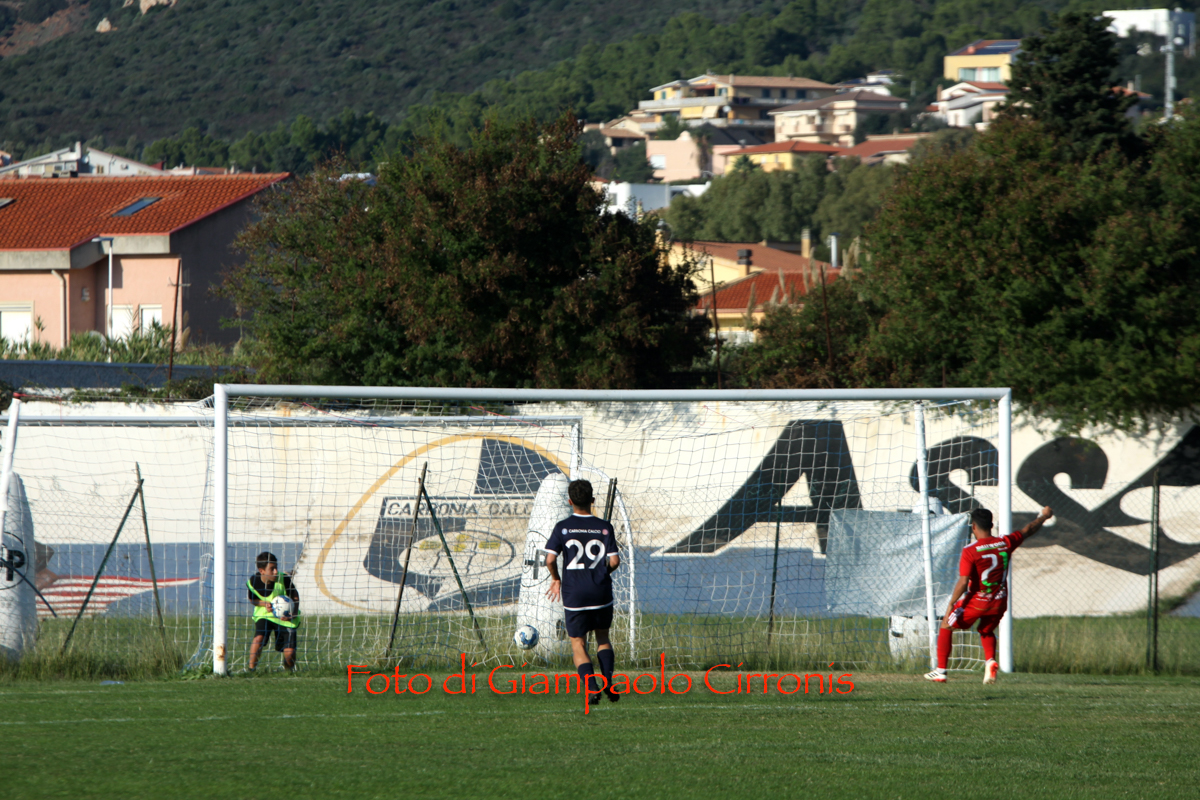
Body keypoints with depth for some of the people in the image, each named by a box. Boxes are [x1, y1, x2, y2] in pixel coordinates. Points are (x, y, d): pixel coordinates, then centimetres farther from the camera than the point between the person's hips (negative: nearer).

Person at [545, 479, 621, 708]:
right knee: (603, 637, 21)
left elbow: (550, 559, -10)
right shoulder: (604, 527, -1)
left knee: (578, 642, 7)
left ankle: (590, 687, -11)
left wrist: (556, 579, 9)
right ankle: (608, 682, 4)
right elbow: (614, 561, -5)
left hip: (574, 593, -2)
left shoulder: (562, 527, -4)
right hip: (601, 592, 2)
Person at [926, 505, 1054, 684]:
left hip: (976, 601, -5)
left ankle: (941, 671, 12)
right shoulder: (1006, 543, -2)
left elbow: (963, 582, -20)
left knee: (946, 627, 15)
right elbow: (1028, 530, 16)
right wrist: (1044, 516, 33)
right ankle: (991, 661, 2)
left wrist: (951, 605, -14)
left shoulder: (970, 551, -16)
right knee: (986, 631, 30)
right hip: (999, 602, 5)